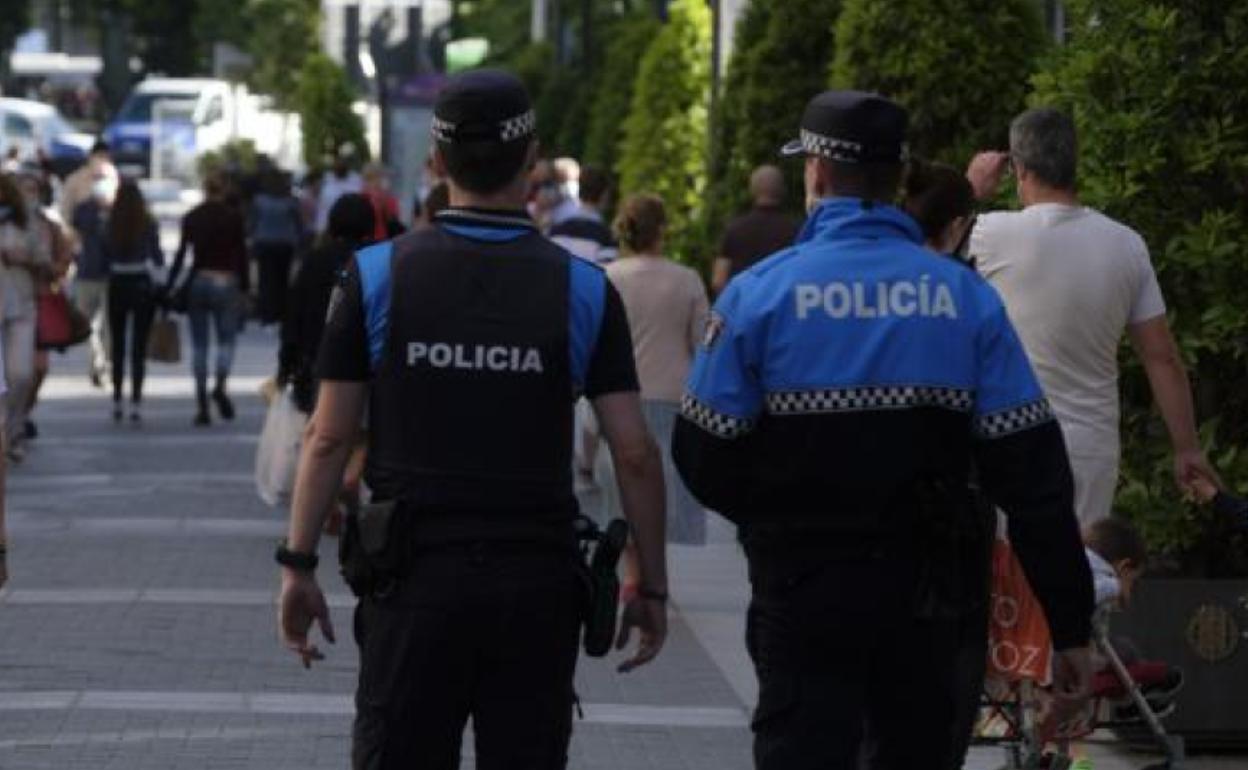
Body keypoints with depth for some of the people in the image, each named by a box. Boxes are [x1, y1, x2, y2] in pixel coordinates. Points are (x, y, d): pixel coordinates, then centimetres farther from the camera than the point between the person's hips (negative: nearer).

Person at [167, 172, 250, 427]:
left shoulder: (191, 218, 4)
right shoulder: (234, 217, -1)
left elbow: (181, 255, 4)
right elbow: (242, 255, -2)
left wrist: (168, 288, 9)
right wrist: (245, 288, 4)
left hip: (198, 282, 2)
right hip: (226, 282, -2)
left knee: (199, 344, 6)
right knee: (226, 339, 6)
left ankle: (202, 405, 1)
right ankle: (221, 385, -21)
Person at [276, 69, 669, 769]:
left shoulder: (377, 275, -2)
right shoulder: (582, 289, -2)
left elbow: (329, 439, -2)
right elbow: (635, 454, -4)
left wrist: (300, 564, 6)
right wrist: (652, 585, 5)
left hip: (415, 578, 0)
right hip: (537, 582, 0)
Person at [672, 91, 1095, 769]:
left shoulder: (760, 292, -8)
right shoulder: (968, 298, -2)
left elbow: (704, 457, -7)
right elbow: (1032, 475, -4)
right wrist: (1069, 624, 0)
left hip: (803, 592, -2)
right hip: (923, 596, 3)